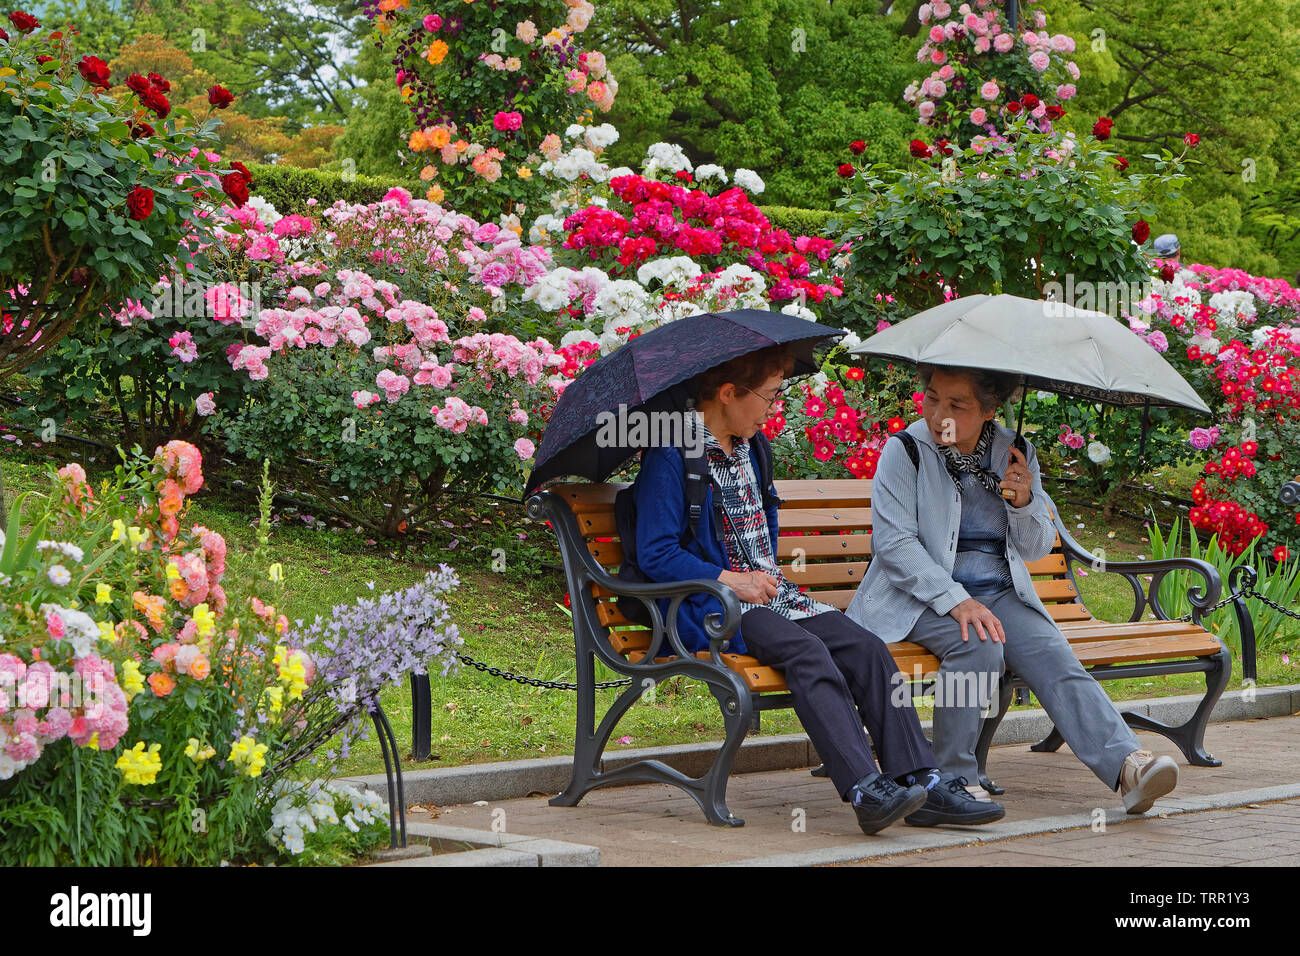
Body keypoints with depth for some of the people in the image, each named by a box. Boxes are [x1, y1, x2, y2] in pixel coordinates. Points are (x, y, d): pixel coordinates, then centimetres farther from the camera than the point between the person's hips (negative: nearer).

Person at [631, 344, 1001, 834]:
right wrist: (731, 580, -15)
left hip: (770, 591, 8)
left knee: (865, 647, -16)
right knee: (805, 651, -34)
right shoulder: (671, 455, -8)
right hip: (710, 606, -8)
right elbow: (655, 555, -13)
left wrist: (771, 575, 14)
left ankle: (922, 782, -22)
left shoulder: (748, 445, 19)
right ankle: (865, 790, -43)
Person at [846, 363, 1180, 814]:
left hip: (1001, 594, 3)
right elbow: (893, 543, -12)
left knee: (1054, 657, -22)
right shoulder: (905, 452, -5)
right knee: (979, 644, -32)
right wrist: (956, 601, -23)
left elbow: (1037, 549, 12)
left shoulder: (1016, 454, 7)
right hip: (922, 597, -3)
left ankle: (1128, 765, -36)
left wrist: (1023, 502, -11)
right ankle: (953, 779, -22)